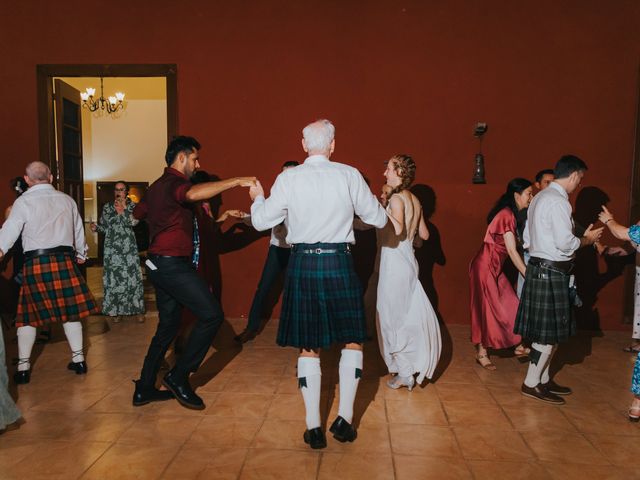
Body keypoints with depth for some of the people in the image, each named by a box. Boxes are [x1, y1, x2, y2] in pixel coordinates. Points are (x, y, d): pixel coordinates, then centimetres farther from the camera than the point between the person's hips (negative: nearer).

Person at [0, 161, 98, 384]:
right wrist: (81, 255, 33)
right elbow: (79, 231, 19)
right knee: (69, 311, 10)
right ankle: (78, 359, 15)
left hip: (35, 262, -2)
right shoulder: (67, 200, 9)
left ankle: (23, 367, 13)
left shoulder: (24, 201, -1)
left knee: (28, 314, 8)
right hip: (65, 260, 3)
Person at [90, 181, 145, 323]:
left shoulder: (132, 206, 6)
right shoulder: (107, 207, 11)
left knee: (133, 278, -5)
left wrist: (123, 208, -10)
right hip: (112, 249, 1)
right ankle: (116, 311, 10)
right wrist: (96, 227, -9)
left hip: (129, 248, -1)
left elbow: (134, 222, -11)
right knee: (113, 279, -2)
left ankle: (139, 310, 4)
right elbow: (104, 227, 11)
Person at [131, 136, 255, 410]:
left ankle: (144, 389, 23)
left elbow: (137, 213, 33)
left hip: (159, 265, 10)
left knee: (168, 325, 16)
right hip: (173, 264, -10)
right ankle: (178, 377, -1)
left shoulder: (157, 186, 18)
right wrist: (236, 181, -36)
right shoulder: (173, 183, -13)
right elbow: (193, 194, -38)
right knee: (212, 315, -9)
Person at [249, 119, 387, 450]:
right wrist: (372, 199, 25)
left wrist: (257, 197, 24)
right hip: (339, 263, -1)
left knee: (308, 347, 11)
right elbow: (379, 219, 4)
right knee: (353, 340, 16)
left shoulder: (288, 179, -2)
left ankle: (313, 427, 16)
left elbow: (261, 222, 4)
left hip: (302, 264, 1)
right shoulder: (349, 175, -3)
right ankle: (344, 419, 16)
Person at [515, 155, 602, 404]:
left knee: (548, 330, 16)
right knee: (549, 331, -1)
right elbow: (565, 242, -20)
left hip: (538, 268, 10)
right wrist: (586, 239, -3)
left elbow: (527, 240, 17)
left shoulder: (539, 198, 15)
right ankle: (531, 383, 7)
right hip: (551, 272, -10)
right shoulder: (558, 200, -15)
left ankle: (543, 379, 25)